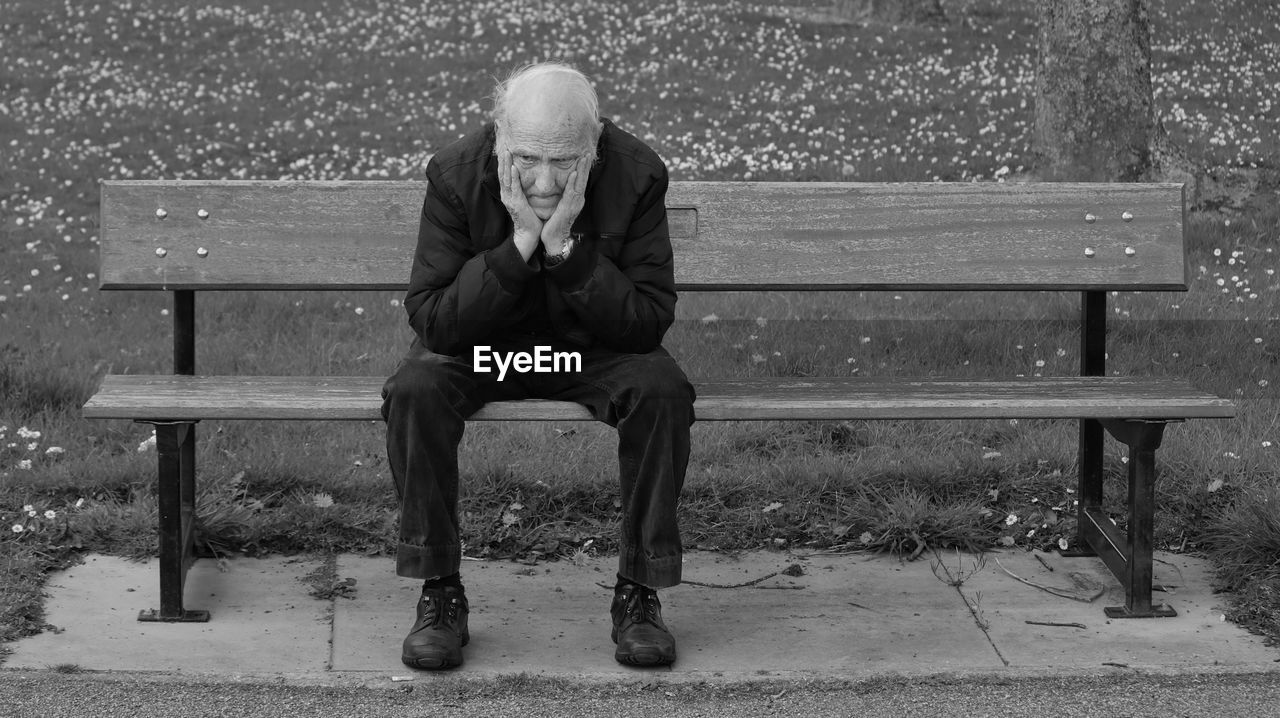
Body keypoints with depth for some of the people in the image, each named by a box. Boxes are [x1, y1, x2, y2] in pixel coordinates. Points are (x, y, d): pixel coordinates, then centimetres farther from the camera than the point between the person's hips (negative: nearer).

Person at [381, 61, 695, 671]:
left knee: (662, 390, -30)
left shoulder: (636, 175, -19)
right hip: (483, 346, 0)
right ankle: (440, 593, -17)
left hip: (595, 347, 0)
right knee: (415, 389, -30)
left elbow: (650, 321, -21)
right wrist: (520, 244, -33)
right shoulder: (455, 174, -19)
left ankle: (638, 593, -15)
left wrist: (564, 244, -32)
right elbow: (430, 320, -22)